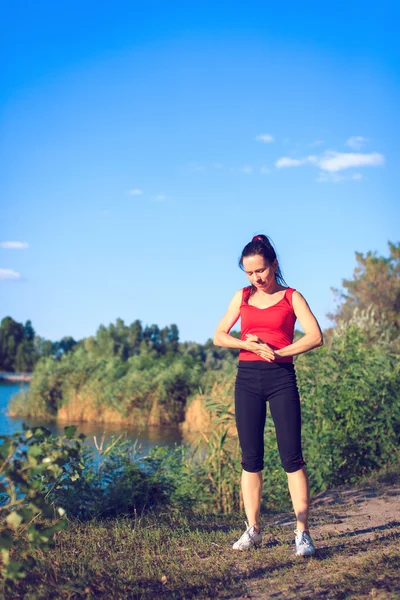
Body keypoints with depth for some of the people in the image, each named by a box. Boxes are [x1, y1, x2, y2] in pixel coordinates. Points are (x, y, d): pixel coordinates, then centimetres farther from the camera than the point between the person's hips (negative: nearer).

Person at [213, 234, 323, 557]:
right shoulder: (242, 297, 13)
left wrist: (278, 352, -13)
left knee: (292, 457, -7)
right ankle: (253, 530, 13)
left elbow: (316, 337, -7)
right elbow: (219, 336, 8)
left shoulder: (291, 297, 4)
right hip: (247, 378, 3)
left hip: (281, 378, -3)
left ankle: (303, 533, -4)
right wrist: (248, 344, -9)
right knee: (251, 458, 5)